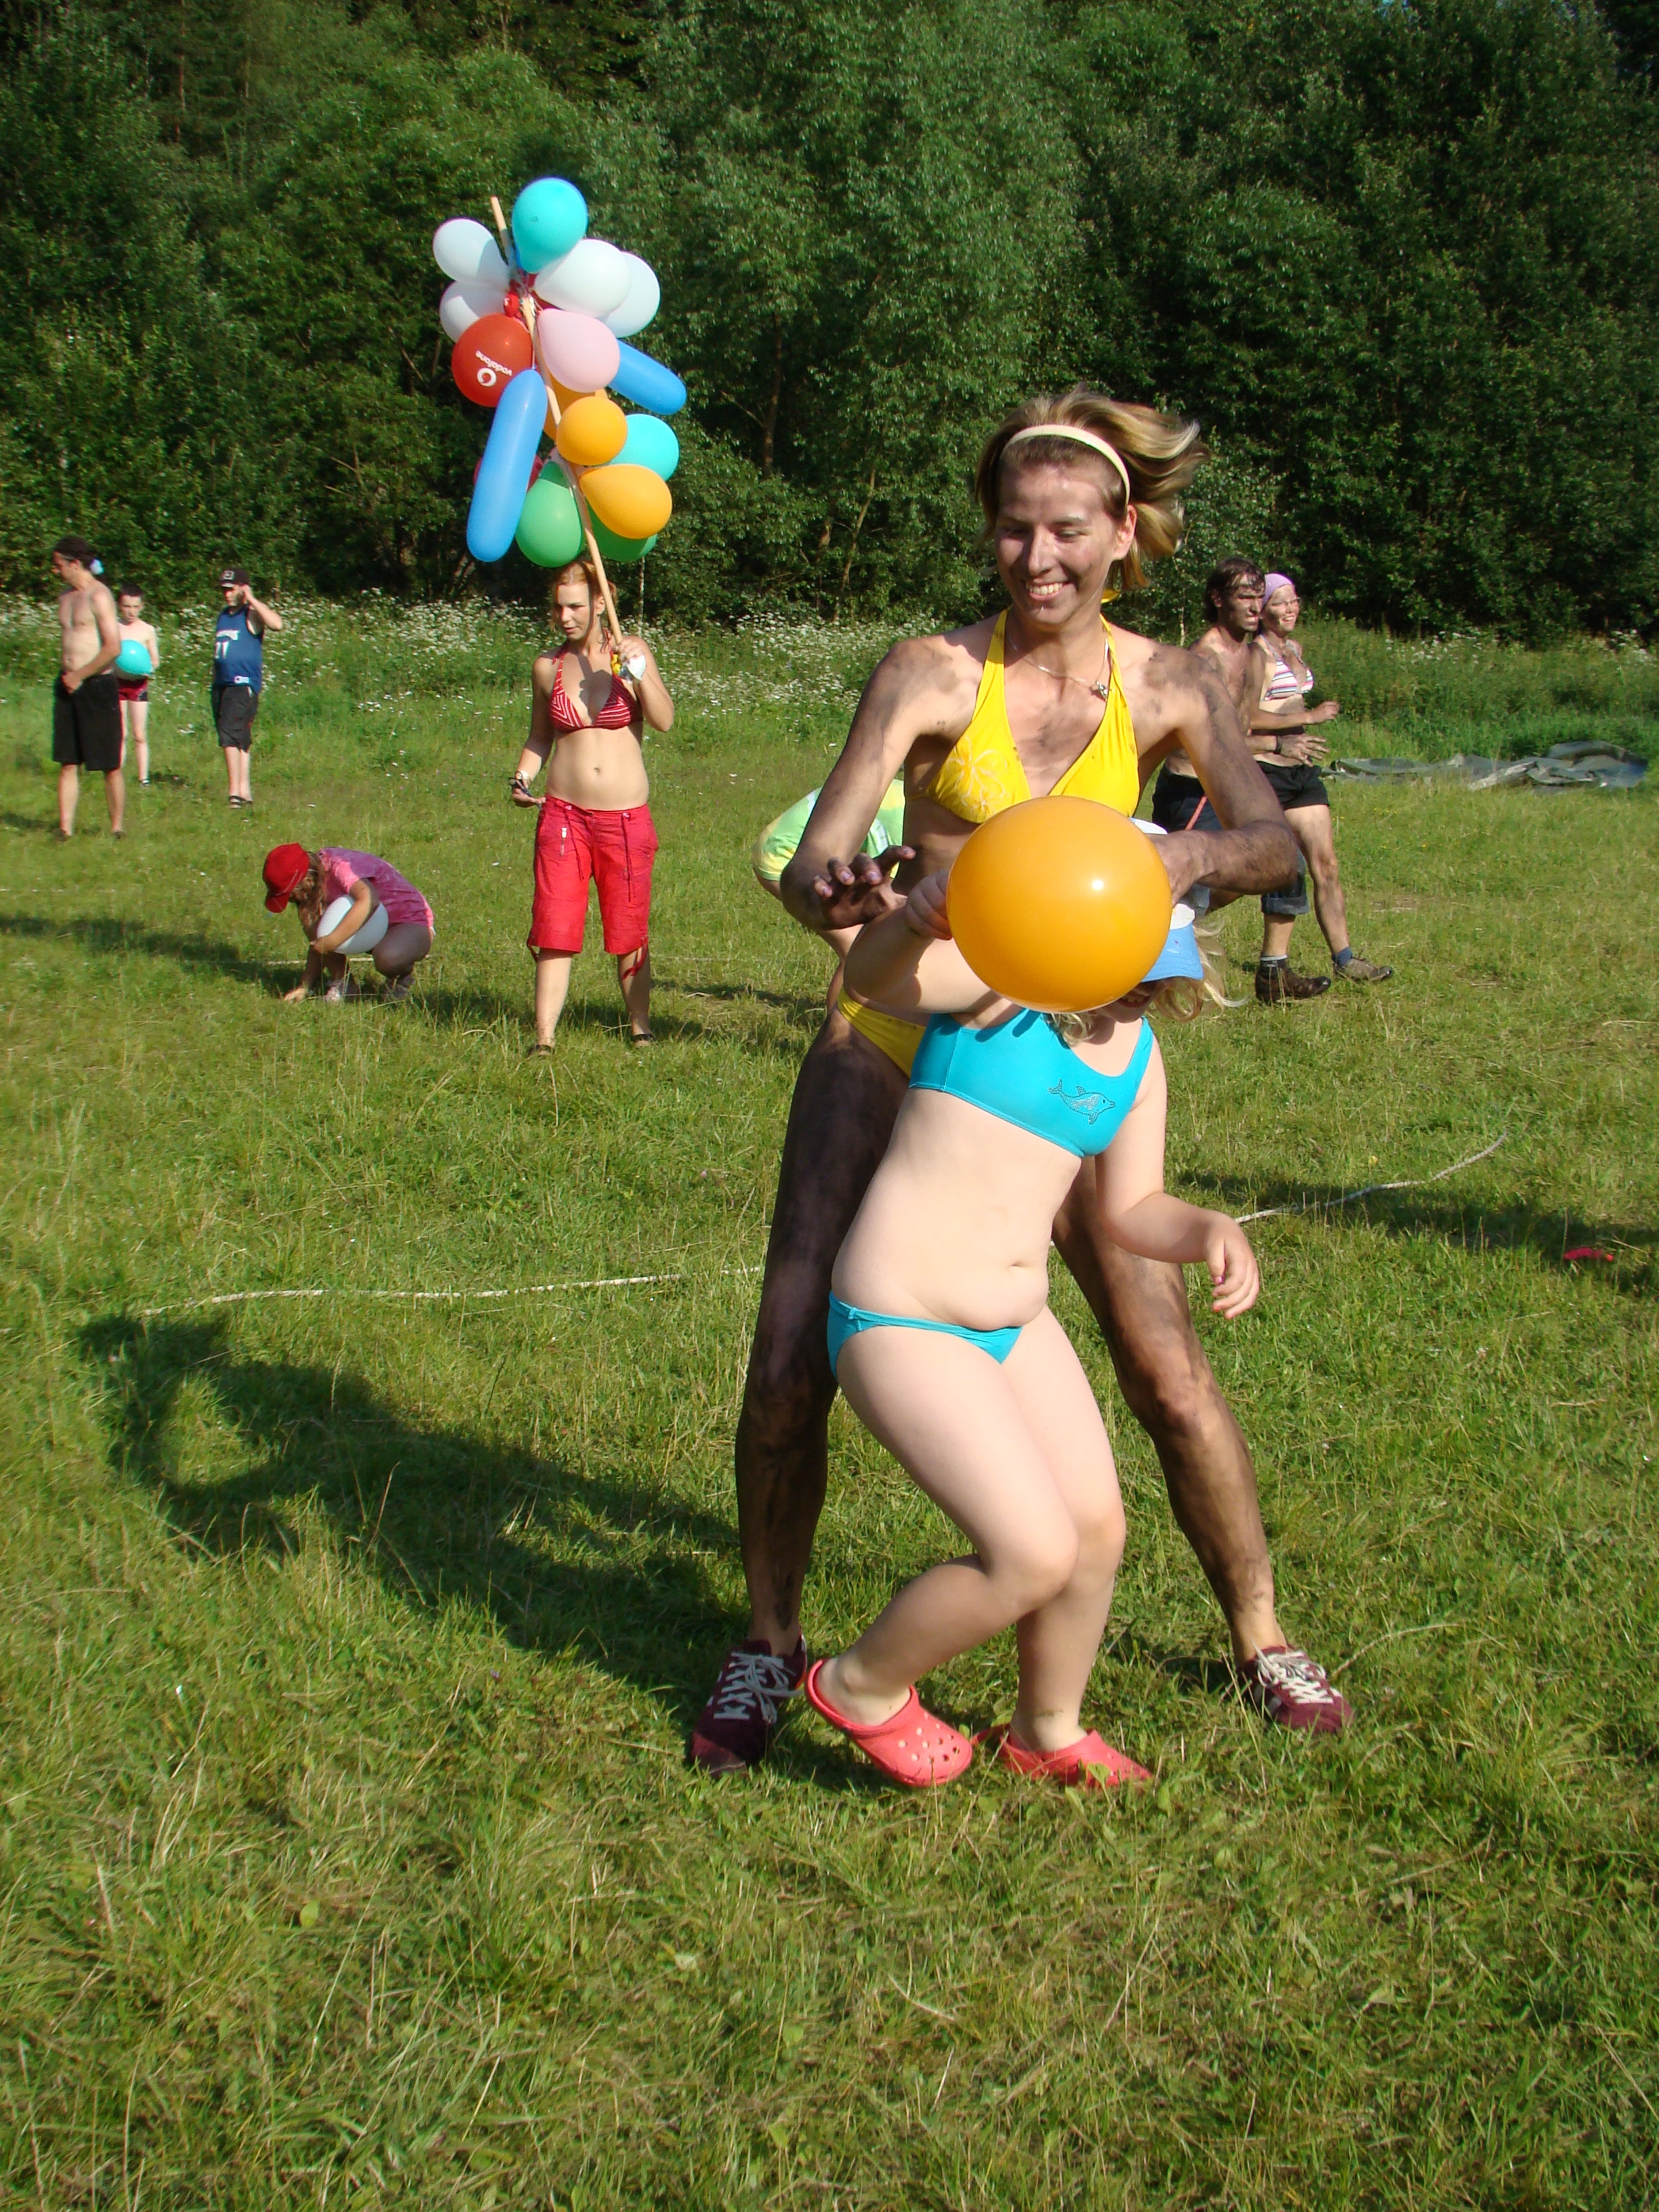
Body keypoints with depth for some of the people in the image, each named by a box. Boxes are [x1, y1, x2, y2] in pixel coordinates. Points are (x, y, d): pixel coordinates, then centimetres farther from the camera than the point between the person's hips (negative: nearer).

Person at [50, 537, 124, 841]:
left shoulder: (99, 596, -10)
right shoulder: (65, 597, 15)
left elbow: (113, 647, -17)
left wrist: (80, 676, -12)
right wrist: (65, 675, 12)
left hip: (97, 687, -8)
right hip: (68, 687, 8)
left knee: (110, 765, -1)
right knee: (67, 764, 5)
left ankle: (118, 828, 7)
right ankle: (65, 830, 6)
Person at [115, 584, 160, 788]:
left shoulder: (147, 630, 0)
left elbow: (155, 660, 4)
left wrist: (149, 668, -17)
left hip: (139, 685, -1)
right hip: (117, 683, 1)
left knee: (140, 735, 0)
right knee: (121, 734, 4)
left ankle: (144, 779, 4)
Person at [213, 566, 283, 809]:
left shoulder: (252, 614, -6)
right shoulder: (223, 614, 17)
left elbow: (276, 624, -27)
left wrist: (252, 599, -20)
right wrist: (214, 678, 21)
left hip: (244, 684, -8)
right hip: (221, 684, 8)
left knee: (230, 736, -19)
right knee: (240, 741, 11)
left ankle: (235, 791, -21)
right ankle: (245, 792, 16)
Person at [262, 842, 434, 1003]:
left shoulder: (341, 866, -26)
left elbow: (368, 900, -47)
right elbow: (318, 943, 3)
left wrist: (332, 941, -44)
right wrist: (305, 987, -5)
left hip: (414, 924, -8)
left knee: (387, 958, -41)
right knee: (311, 916, -13)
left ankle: (399, 979, -5)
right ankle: (341, 984, -2)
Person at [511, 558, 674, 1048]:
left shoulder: (631, 651, 0)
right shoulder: (548, 667, 6)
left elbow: (665, 720, -11)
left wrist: (638, 672, -24)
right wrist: (523, 777, 1)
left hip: (627, 818, -1)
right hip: (564, 814, 1)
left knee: (629, 933, 7)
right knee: (554, 930, -3)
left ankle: (640, 1028, 22)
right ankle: (544, 1039, -1)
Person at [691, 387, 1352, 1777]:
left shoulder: (1169, 688, -2)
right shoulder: (933, 672, -11)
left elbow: (1274, 845, -14)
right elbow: (810, 863, -18)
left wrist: (1190, 854, -36)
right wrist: (840, 890, -42)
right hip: (894, 1035, -1)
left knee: (1166, 1364, 1)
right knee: (792, 1355, -9)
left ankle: (1263, 1639, 22)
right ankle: (770, 1645, 13)